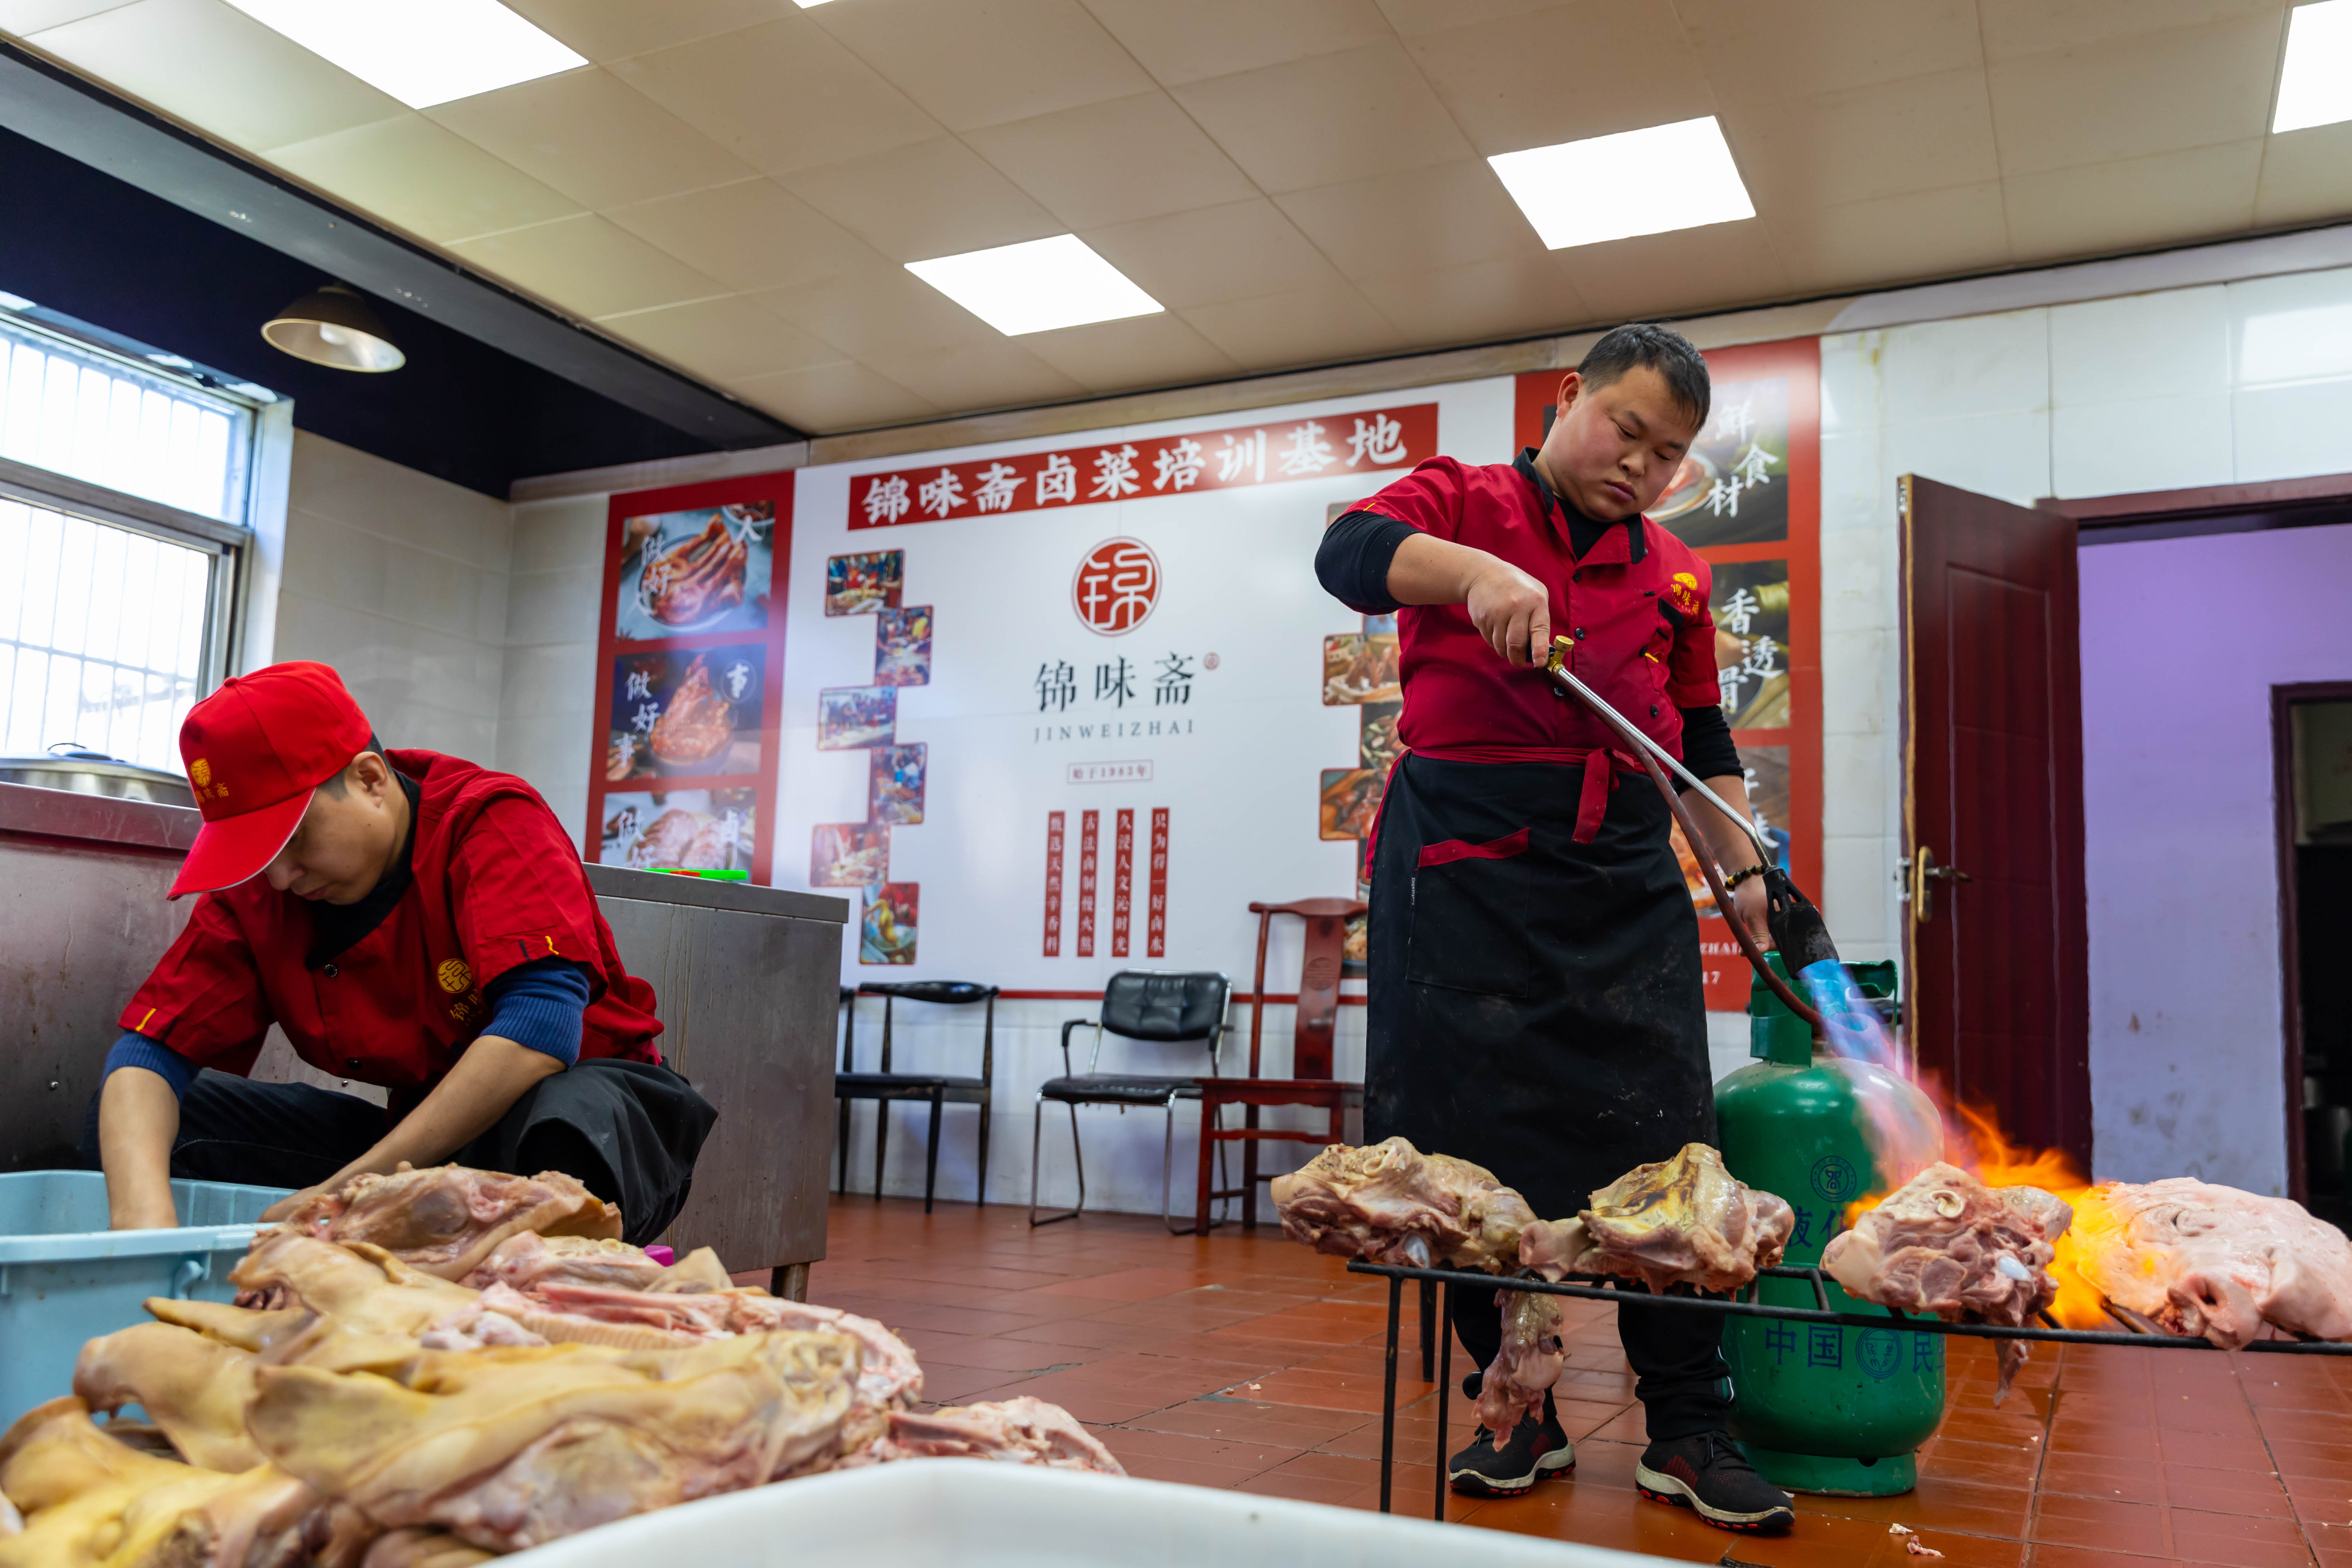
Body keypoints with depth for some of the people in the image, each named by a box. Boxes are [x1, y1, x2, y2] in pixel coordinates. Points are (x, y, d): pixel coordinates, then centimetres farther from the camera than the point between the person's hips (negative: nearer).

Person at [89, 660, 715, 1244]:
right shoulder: (257, 890, -1)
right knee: (132, 1124, -7)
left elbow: (541, 1027, -31)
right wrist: (141, 1208, -31)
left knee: (564, 1127, -43)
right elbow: (151, 1048, -8)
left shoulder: (492, 821, -18)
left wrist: (348, 1189, -32)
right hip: (417, 1130, 6)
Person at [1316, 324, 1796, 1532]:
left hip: (1624, 883, 3)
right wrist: (1476, 569, -30)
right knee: (1474, 1140, -1)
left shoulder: (1675, 574, 20)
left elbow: (1702, 743, 23)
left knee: (1664, 1147, -1)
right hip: (1465, 867, -3)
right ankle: (1517, 1415, 15)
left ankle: (1688, 1433, 11)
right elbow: (1349, 551, -13)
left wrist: (1747, 867, 11)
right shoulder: (1462, 503, 8)